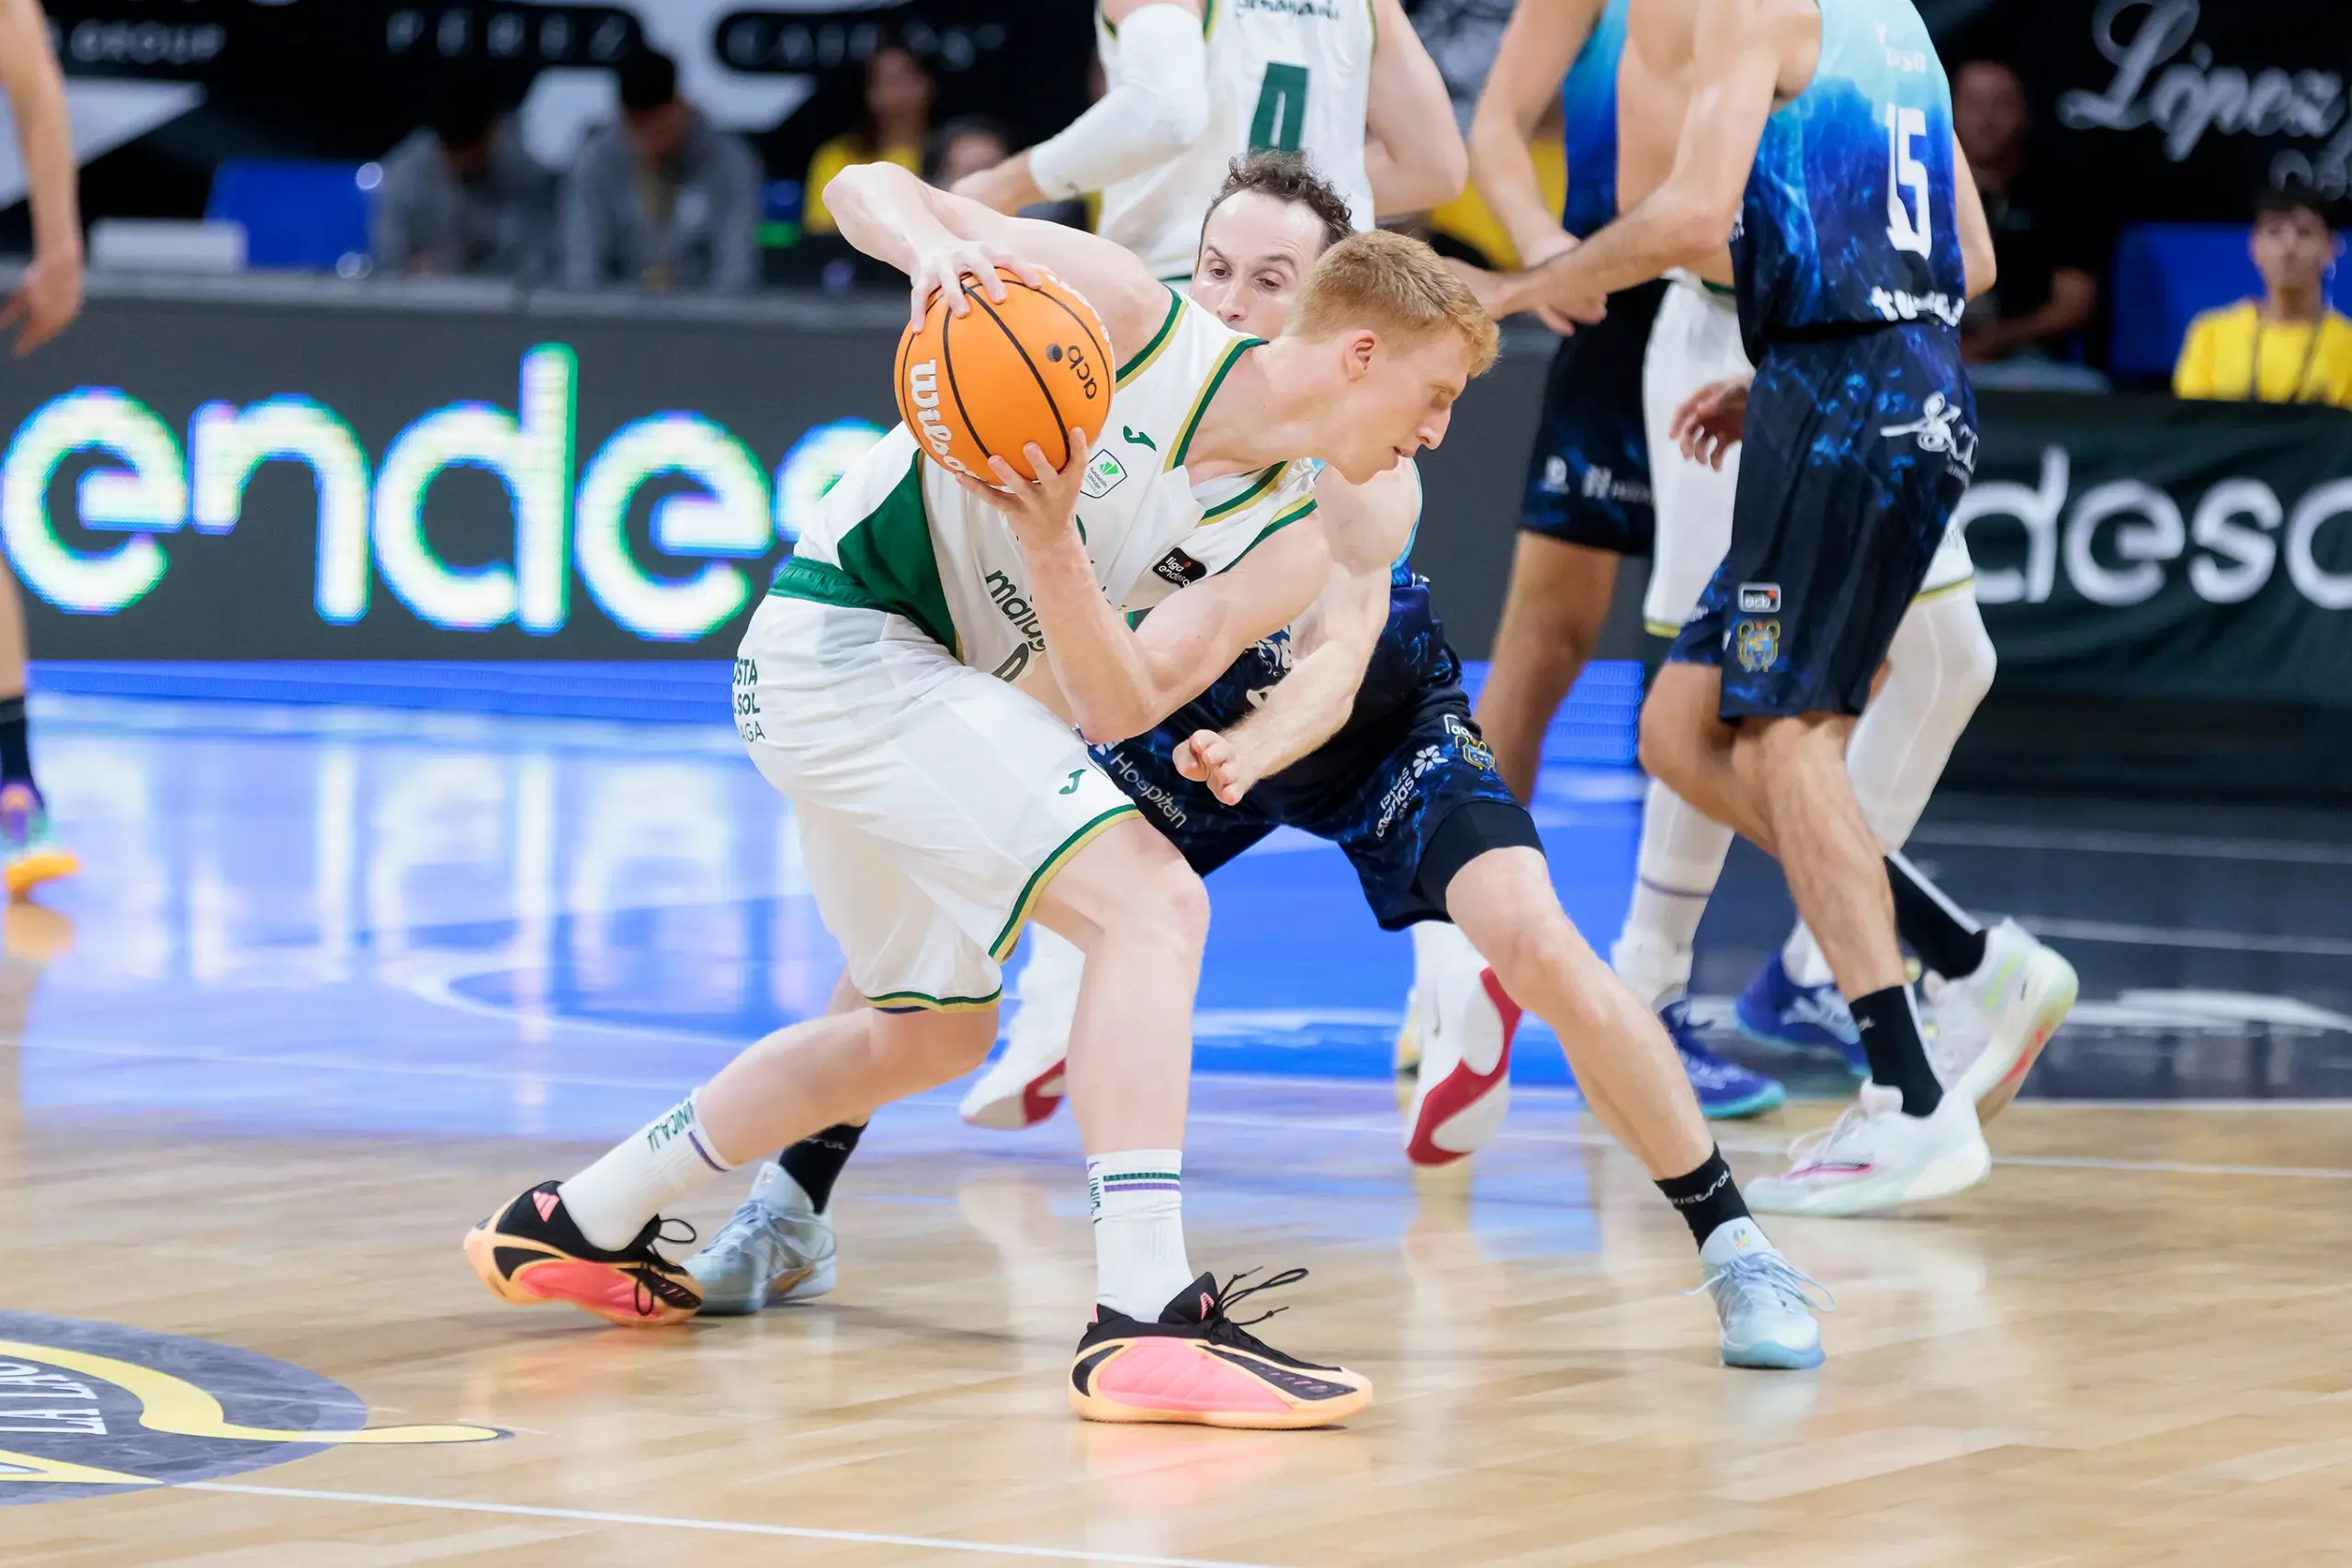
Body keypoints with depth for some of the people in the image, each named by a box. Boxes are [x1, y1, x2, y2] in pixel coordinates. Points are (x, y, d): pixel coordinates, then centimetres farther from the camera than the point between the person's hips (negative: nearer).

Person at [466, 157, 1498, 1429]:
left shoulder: (1287, 547, 1)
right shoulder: (1132, 318, -16)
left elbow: (1116, 706, -13)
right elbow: (866, 189, -14)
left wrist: (1050, 543, -29)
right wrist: (935, 246, -36)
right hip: (843, 638, -9)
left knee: (928, 1029, 25)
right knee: (1152, 905, -22)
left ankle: (577, 1225, 40)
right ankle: (1145, 1322, -31)